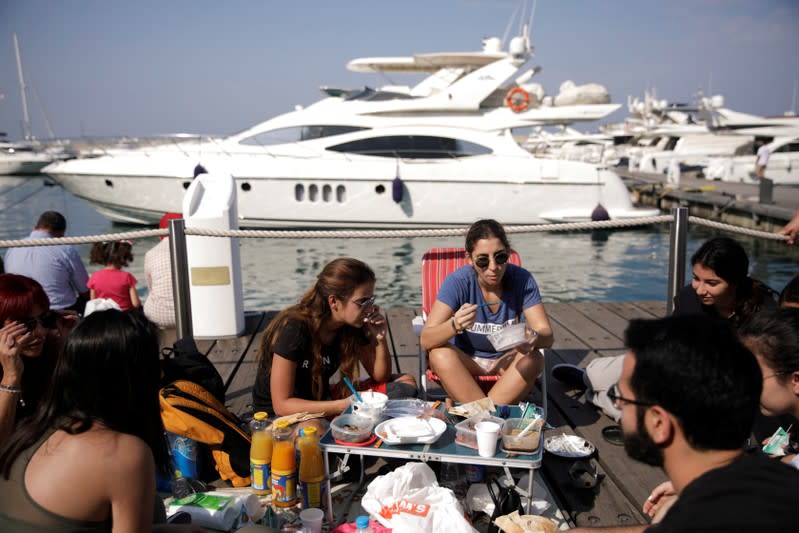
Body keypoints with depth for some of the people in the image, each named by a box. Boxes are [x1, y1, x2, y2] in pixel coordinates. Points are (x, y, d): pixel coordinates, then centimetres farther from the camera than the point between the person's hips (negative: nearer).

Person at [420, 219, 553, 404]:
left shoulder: (522, 279, -15)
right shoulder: (458, 282, -20)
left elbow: (547, 336, -18)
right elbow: (426, 340, -26)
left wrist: (534, 338, -43)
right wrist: (455, 325, -48)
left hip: (508, 361, 1)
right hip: (466, 362, -1)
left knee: (533, 359, -29)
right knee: (440, 354, -31)